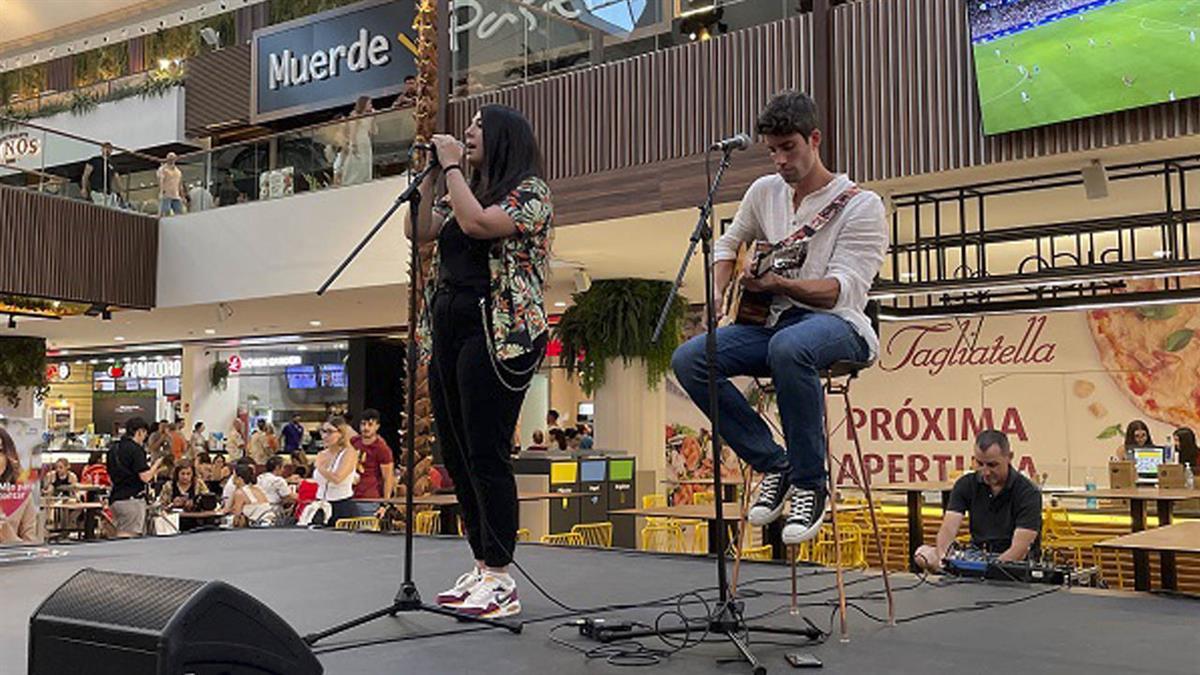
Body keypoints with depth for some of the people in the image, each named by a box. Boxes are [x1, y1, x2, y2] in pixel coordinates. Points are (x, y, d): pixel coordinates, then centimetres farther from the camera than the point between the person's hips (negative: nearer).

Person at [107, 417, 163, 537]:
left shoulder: (114, 449, 13)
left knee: (120, 536, 12)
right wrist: (156, 464, 2)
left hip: (115, 499, 9)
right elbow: (145, 477, -17)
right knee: (131, 537, -9)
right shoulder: (136, 449, -12)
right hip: (132, 499, -8)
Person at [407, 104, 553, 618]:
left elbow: (477, 224, -18)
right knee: (456, 454, 9)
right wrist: (430, 174, 12)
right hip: (448, 329, 9)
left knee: (486, 454, -11)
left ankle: (501, 581, -4)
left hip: (498, 334, -9)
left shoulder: (530, 190, -2)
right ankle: (481, 568, 18)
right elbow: (418, 230, 14)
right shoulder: (466, 193, 23)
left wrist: (452, 167, -7)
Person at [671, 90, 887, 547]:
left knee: (789, 347, -43)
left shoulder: (860, 205, -4)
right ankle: (773, 466, -10)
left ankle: (810, 485, -25)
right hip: (772, 321, 6)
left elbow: (844, 289, -15)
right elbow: (729, 243, 29)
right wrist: (718, 295, 10)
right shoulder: (765, 191, 14)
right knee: (688, 359, -20)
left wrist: (778, 284, -30)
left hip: (838, 325, -6)